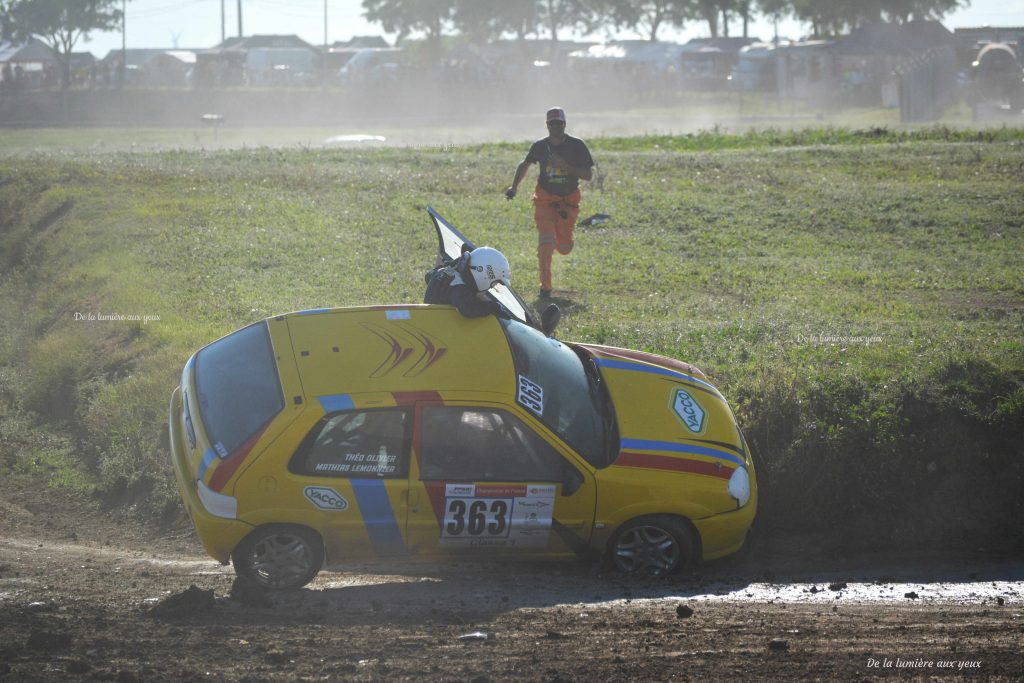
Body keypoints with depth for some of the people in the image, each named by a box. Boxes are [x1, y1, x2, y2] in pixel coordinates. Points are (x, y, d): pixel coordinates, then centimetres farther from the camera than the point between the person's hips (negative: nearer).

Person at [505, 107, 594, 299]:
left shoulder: (576, 145, -7)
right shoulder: (540, 146, -1)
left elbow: (588, 174, -9)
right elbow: (525, 165, 17)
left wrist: (566, 166, -23)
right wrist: (514, 187, 7)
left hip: (569, 200, 0)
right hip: (545, 199, 0)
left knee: (564, 248, 3)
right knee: (546, 244, -14)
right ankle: (545, 287, -4)